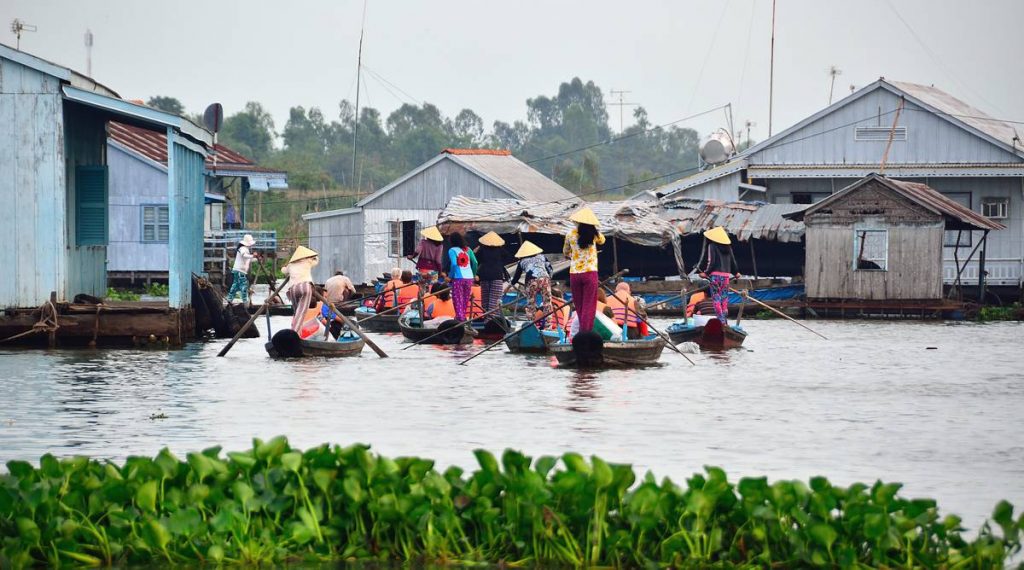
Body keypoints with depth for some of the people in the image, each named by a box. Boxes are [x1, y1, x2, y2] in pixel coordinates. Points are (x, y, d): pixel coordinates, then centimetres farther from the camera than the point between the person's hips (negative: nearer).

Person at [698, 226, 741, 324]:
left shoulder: (712, 246, -6)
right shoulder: (728, 247, 10)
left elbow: (710, 261, -12)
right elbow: (733, 260, 15)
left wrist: (705, 272, -1)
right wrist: (736, 272, 29)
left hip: (715, 274, -5)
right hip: (726, 275, 5)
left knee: (716, 299, -2)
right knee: (724, 299, 10)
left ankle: (721, 320, -11)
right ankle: (725, 320, 9)